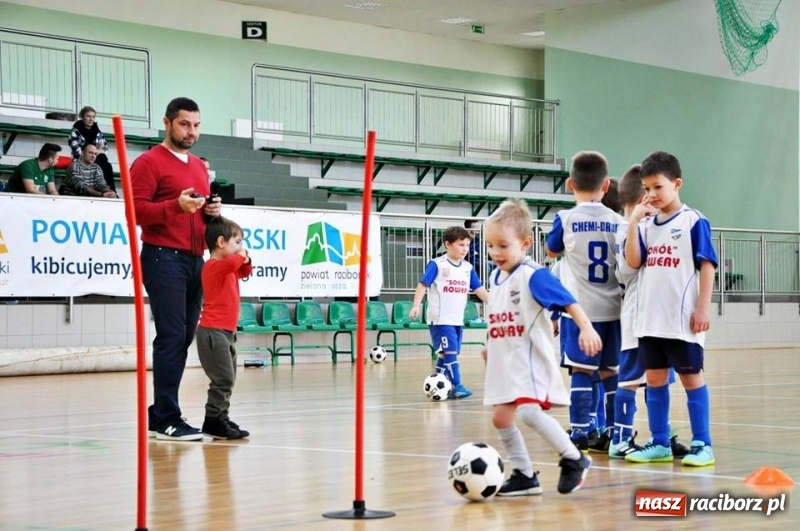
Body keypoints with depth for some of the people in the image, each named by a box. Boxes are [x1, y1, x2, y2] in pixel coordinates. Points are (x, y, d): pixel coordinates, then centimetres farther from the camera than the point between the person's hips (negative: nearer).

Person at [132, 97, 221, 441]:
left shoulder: (199, 167, 20)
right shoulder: (149, 162, -4)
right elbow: (135, 209, -12)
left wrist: (211, 212, 7)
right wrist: (176, 206, -24)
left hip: (195, 259, 8)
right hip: (164, 258, -8)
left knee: (184, 337, 6)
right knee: (172, 335, -11)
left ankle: (158, 414, 13)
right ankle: (168, 419, -9)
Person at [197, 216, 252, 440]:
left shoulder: (228, 268, 17)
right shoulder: (214, 266, -14)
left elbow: (244, 272, 33)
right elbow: (231, 263, -35)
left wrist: (245, 260, 10)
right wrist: (241, 256, -13)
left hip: (225, 331, 10)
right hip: (213, 331, -10)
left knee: (227, 379, 13)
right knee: (223, 378, -12)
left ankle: (221, 419, 19)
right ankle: (213, 421, -9)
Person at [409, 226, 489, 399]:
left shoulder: (468, 268, 9)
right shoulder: (437, 265, -8)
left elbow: (479, 289, 13)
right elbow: (423, 285, -9)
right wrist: (416, 305, -18)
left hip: (458, 319, 7)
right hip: (440, 318, -6)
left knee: (445, 354, 10)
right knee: (450, 352, -11)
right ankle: (457, 386, -10)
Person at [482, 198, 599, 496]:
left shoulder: (534, 276, -15)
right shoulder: (496, 277, 10)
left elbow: (568, 302, -21)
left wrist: (586, 328, -33)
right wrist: (491, 345, 29)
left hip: (530, 361, -9)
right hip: (503, 363, 9)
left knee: (528, 412, -25)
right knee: (500, 418, 6)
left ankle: (574, 460, -6)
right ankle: (524, 475, 19)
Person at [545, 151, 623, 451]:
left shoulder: (566, 219, -5)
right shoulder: (617, 222, 3)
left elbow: (552, 251, 14)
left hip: (580, 308, -3)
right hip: (612, 308, 3)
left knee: (581, 370, -2)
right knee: (610, 371, 8)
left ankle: (581, 432, -5)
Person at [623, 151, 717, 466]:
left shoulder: (693, 221, -6)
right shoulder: (645, 224, 9)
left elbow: (707, 265, -7)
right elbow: (633, 262, 0)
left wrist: (703, 307, -11)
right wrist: (633, 222, -8)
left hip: (683, 318, -5)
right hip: (650, 318, 5)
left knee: (691, 377, 1)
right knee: (654, 379, 9)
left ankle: (702, 444, 7)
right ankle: (659, 443, 17)